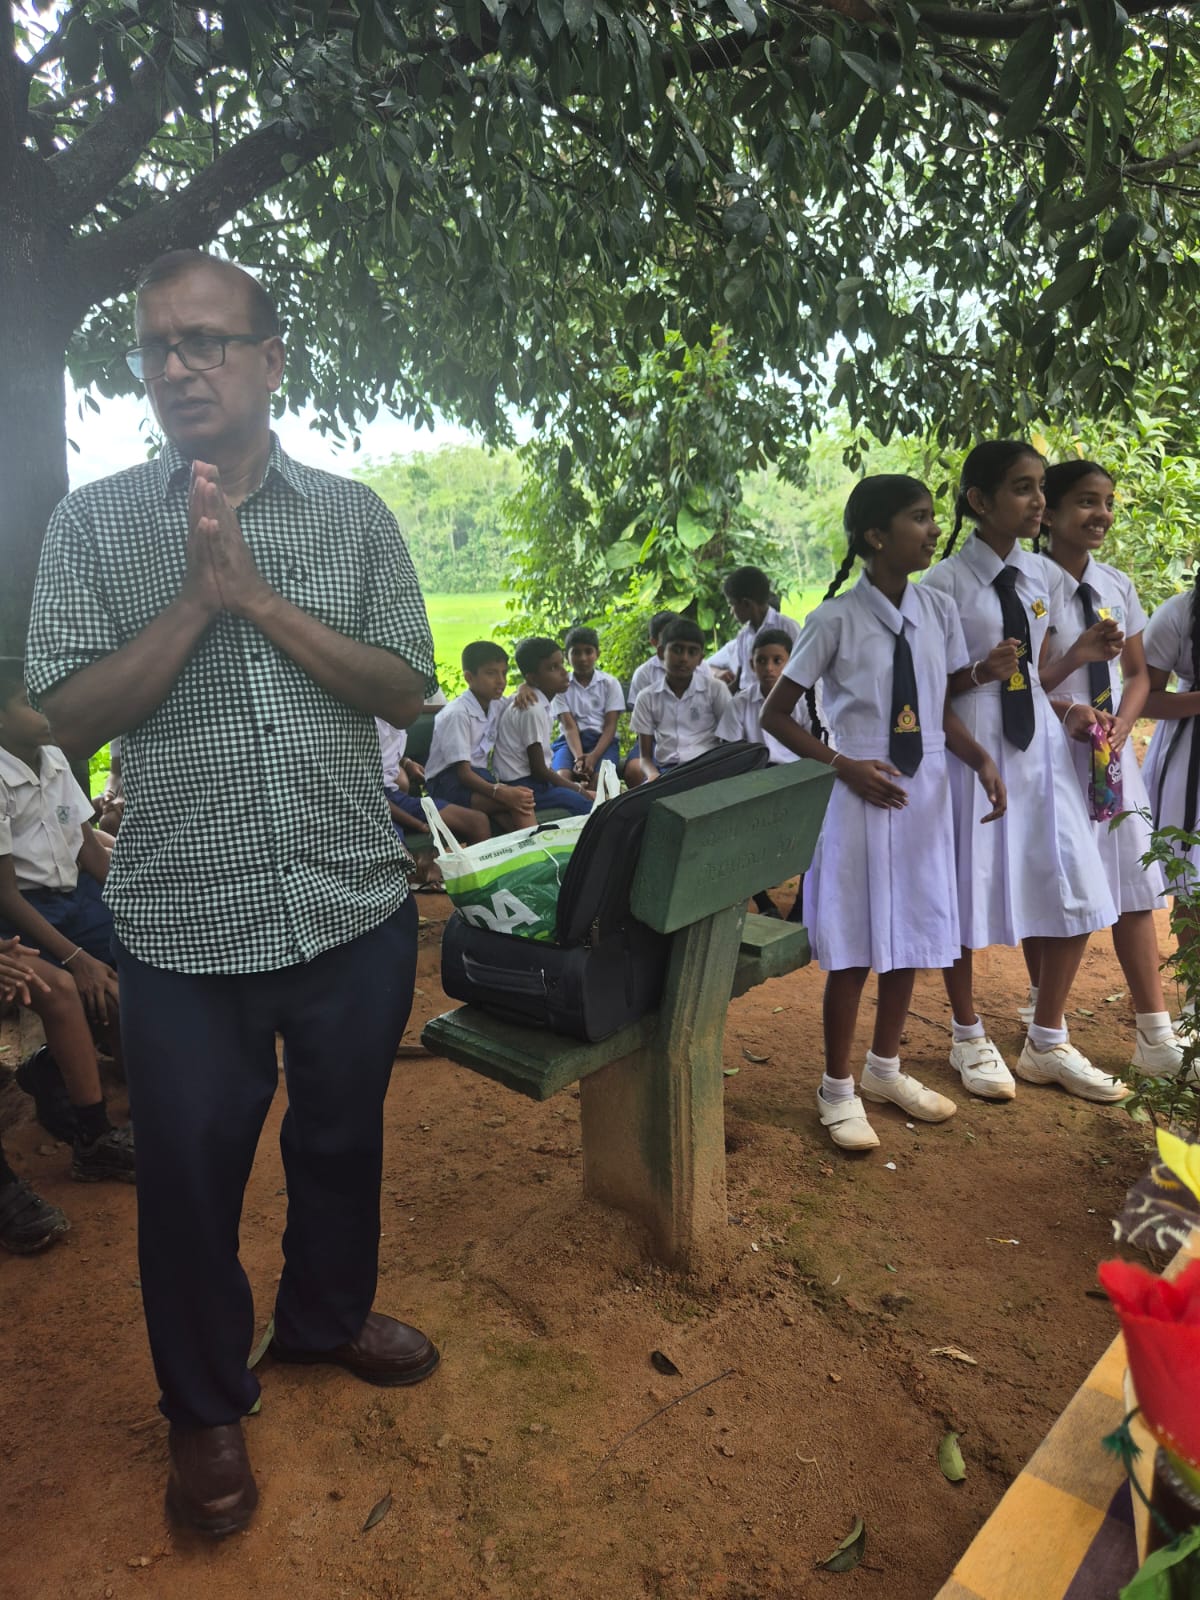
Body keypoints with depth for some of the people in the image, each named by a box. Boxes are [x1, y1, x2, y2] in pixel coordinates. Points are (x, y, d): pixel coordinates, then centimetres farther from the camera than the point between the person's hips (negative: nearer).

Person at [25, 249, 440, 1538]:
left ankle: (327, 1315, 47)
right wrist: (196, 596, -16)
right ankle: (205, 1406, 38)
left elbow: (406, 690, -5)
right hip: (183, 927, -1)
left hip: (355, 908, 2)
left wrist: (258, 593, -14)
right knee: (189, 1171, 13)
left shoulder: (352, 515, 3)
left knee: (341, 1137, 19)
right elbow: (70, 714, -5)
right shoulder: (94, 523, 1)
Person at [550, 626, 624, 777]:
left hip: (602, 740, 0)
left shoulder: (610, 683, 6)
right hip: (570, 741, 0)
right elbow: (569, 727, -4)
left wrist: (594, 756, -20)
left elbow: (610, 725, -1)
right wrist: (579, 758, -24)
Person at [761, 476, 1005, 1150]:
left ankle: (886, 1069, 37)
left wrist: (982, 760, -8)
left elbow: (944, 712, 10)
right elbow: (777, 716, -6)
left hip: (927, 791, 5)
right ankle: (839, 1088, 24)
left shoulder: (939, 611, 2)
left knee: (913, 933, 16)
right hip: (862, 794, -5)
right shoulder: (836, 620, -12)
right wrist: (845, 766, -15)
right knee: (856, 947, 3)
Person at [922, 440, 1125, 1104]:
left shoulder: (1044, 576, 10)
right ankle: (969, 1039, 27)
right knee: (966, 895, 4)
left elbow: (1035, 678, 14)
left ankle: (1047, 1044, 24)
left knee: (1076, 896, 5)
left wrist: (1078, 654, -3)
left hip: (1039, 746, 6)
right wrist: (981, 673, -23)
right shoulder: (945, 582, -9)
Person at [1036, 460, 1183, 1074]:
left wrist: (1121, 725, -6)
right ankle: (1042, 1003, 30)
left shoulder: (1117, 586, 6)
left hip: (1111, 753, 5)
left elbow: (1138, 675, 12)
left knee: (1135, 888, 3)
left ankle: (1154, 1034, 10)